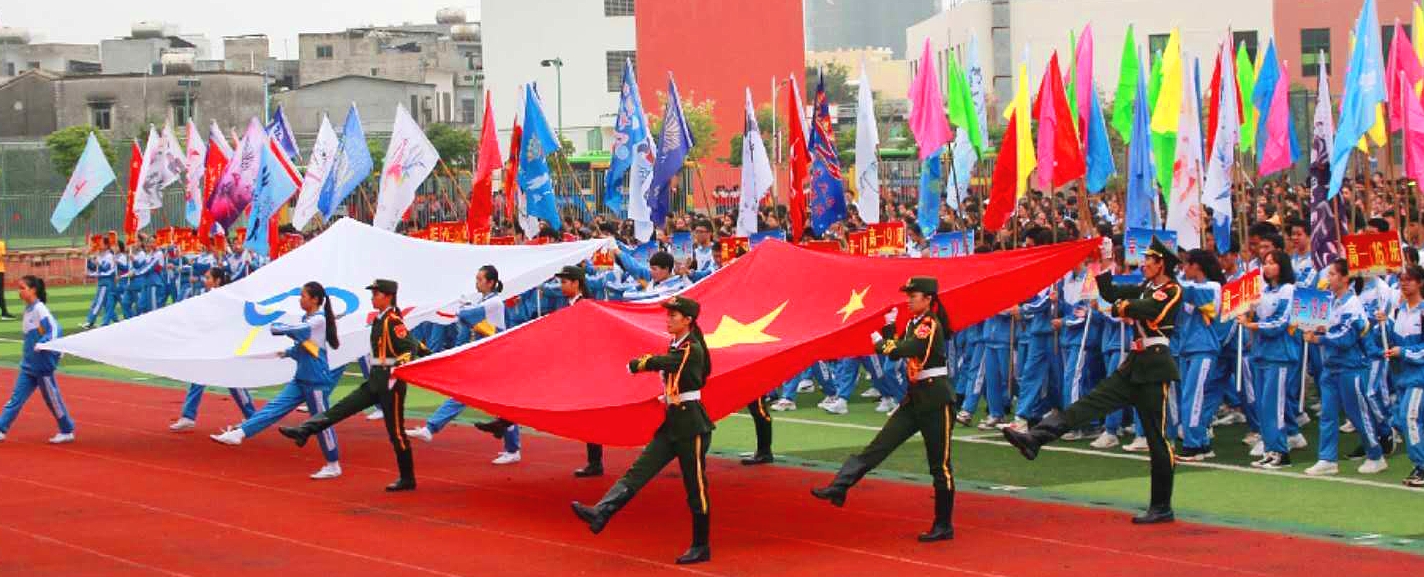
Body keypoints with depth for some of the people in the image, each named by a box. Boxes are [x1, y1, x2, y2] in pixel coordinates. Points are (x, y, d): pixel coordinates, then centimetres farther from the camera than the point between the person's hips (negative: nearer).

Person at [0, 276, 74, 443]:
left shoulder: (40, 309, -16)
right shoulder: (29, 309, 9)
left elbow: (54, 330, -21)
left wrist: (43, 344, -30)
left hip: (42, 365, -8)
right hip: (28, 365, 8)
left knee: (52, 398, 4)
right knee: (16, 397, 4)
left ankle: (67, 432, 17)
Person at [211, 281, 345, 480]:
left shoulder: (319, 320, -13)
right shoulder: (306, 319, 12)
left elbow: (294, 330, -24)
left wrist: (273, 327, -8)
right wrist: (288, 352, 3)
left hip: (316, 381, -8)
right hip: (301, 379, 8)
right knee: (275, 407, 0)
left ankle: (333, 466, 11)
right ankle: (238, 433, -8)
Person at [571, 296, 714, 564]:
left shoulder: (692, 350, -16)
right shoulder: (676, 347, 12)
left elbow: (656, 363, -21)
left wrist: (635, 364, -3)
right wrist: (669, 397, 8)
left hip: (691, 425, -9)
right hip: (672, 423, 9)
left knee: (696, 487, 0)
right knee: (638, 471, -5)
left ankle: (701, 547, 9)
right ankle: (601, 513, -16)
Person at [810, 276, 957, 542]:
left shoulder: (931, 326, -17)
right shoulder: (913, 324, 12)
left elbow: (896, 351, -21)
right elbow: (895, 347, 10)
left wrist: (878, 341, -4)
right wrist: (889, 325, 2)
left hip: (936, 401, -9)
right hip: (915, 399, 9)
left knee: (940, 465, 0)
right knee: (879, 446, 0)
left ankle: (944, 526, 8)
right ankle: (838, 487, -6)